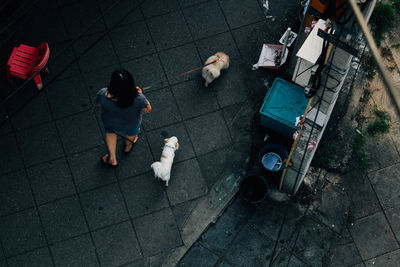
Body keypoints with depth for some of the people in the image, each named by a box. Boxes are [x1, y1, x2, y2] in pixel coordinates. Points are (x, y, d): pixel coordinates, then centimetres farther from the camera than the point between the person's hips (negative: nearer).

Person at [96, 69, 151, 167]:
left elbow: (100, 105, -14)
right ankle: (128, 146, 69)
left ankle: (112, 159, 54)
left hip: (109, 123, 1)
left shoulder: (102, 94, -39)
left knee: (110, 131, 38)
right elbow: (148, 110, -19)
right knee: (131, 132, 37)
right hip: (130, 124, -1)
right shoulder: (138, 98, -41)